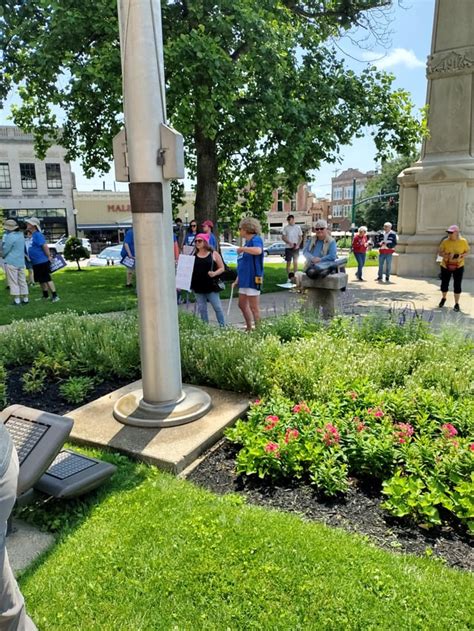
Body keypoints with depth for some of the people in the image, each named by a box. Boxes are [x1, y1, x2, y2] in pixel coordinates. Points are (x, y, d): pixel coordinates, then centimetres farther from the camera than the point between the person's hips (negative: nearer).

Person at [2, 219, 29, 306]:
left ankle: (17, 300, -1)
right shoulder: (21, 235, 9)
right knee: (22, 281, 11)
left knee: (13, 282, -1)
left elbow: (5, 249, -11)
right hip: (21, 262, 8)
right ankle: (25, 299, 14)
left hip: (11, 262, -7)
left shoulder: (10, 236, -16)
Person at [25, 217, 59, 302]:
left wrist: (49, 256, -19)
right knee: (41, 280, 16)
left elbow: (44, 246, -22)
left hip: (42, 262, -10)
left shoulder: (38, 235, -16)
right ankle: (45, 296, 27)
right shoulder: (33, 235, 13)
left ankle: (55, 296, -3)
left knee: (47, 279, -7)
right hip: (36, 262, 10)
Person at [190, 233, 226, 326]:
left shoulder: (214, 254, 2)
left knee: (217, 307, -3)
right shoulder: (194, 256, 10)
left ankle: (223, 326, 7)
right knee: (202, 309, 8)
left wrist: (215, 273, -15)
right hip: (198, 287, 4)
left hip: (211, 286, -3)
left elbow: (222, 268, 3)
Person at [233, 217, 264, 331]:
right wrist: (237, 280, 22)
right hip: (245, 279, 10)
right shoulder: (247, 241, 16)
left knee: (254, 307, -5)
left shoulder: (256, 239, -11)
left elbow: (258, 251, -36)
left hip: (253, 279, -10)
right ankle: (249, 329, 29)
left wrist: (242, 248, -22)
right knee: (242, 305, 17)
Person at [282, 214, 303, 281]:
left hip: (296, 247, 1)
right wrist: (289, 243, -15)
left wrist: (298, 245, -10)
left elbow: (300, 237, 4)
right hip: (288, 248, -1)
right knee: (288, 263, 1)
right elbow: (283, 237, -1)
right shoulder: (286, 228, 2)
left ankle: (295, 276, 9)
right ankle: (289, 277, 6)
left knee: (295, 262, 3)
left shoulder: (298, 227, 4)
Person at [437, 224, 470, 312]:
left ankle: (456, 304, 12)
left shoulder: (463, 241, -9)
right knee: (444, 284, 11)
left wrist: (461, 255, -18)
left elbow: (467, 251, 3)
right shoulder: (445, 241, -10)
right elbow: (439, 253, -6)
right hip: (446, 266, 1)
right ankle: (444, 298, 39)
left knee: (457, 286, -1)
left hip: (458, 267, -1)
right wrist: (447, 255, -25)